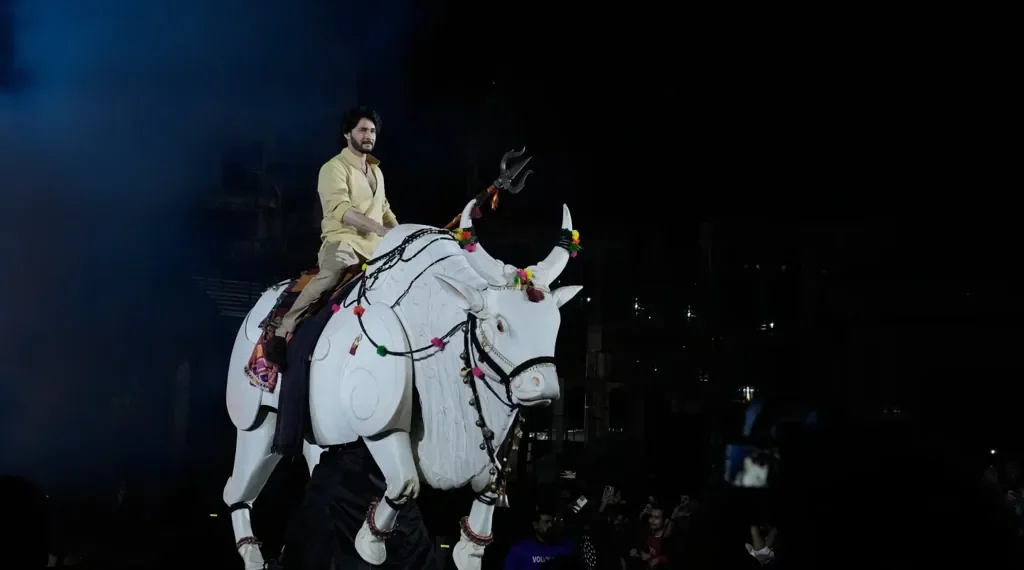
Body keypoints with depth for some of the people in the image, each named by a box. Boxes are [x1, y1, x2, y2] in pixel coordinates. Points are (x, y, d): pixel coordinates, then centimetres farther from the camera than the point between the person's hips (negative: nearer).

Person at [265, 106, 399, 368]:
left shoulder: (376, 170, 20)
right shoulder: (334, 168, -5)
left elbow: (384, 209, 31)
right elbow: (341, 210, -20)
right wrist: (381, 229, -29)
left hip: (374, 245, 8)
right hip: (343, 240, -8)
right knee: (332, 273, -38)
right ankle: (283, 332, -37)